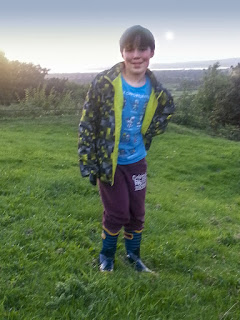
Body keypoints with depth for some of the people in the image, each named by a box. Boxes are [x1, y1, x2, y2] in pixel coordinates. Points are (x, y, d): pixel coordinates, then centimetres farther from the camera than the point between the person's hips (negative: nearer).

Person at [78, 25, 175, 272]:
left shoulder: (156, 90, -6)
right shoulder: (104, 83, -16)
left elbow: (165, 111, 16)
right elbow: (87, 125, -13)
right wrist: (89, 164, -14)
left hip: (137, 161, 4)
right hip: (108, 161, -4)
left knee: (137, 212, 12)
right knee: (117, 213, 3)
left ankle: (133, 255, 36)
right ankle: (107, 255, 31)